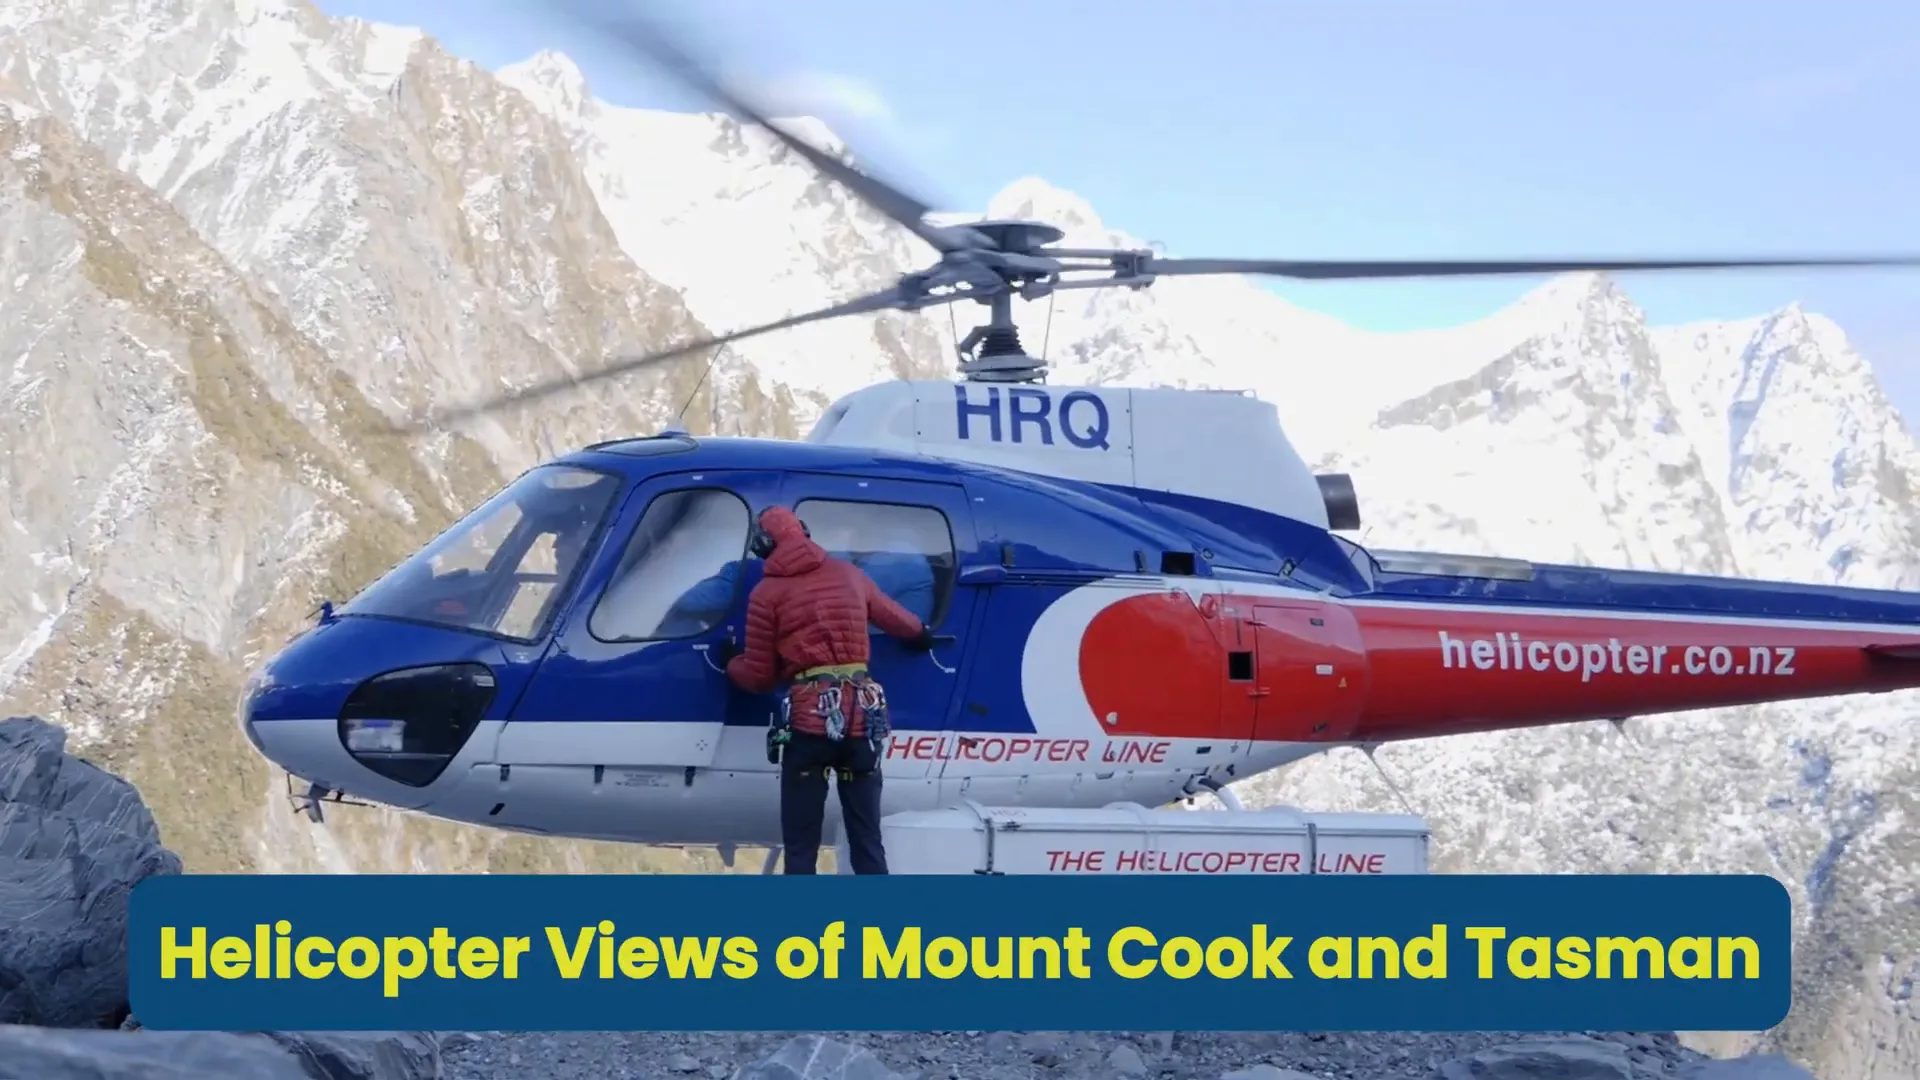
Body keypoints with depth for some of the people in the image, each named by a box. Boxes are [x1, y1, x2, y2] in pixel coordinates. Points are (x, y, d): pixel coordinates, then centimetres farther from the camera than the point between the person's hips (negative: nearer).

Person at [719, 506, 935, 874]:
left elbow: (759, 677, 4)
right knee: (867, 841, 8)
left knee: (800, 845, 1)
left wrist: (731, 665, 27)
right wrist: (920, 634, 54)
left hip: (809, 720, -4)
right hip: (861, 716, 4)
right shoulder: (848, 574, 14)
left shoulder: (767, 593, 1)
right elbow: (893, 616, 32)